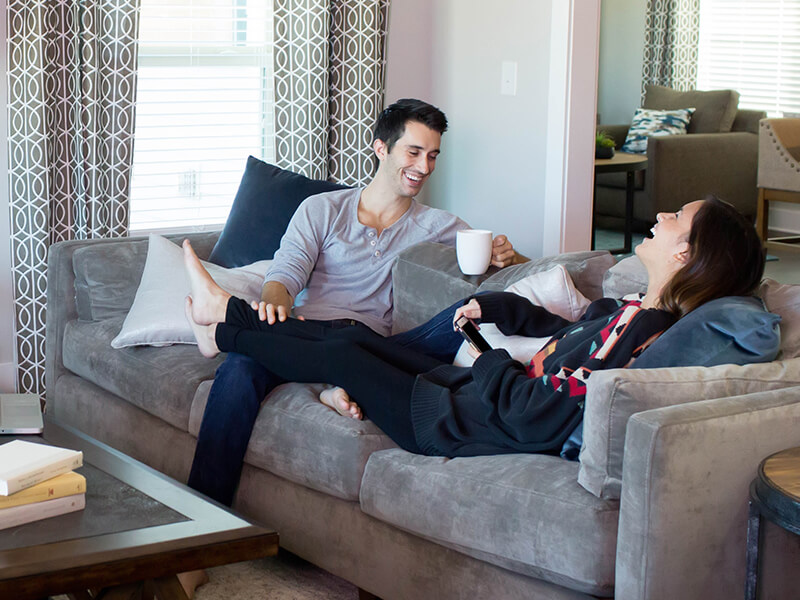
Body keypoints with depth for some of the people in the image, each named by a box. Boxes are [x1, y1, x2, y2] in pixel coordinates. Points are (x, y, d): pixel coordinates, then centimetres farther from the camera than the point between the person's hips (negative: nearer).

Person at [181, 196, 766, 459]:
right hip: (470, 390, 9)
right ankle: (231, 313, 36)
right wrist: (494, 306, 13)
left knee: (341, 356, 5)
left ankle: (226, 333, 29)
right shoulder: (635, 314, -1)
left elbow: (537, 417, -31)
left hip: (455, 422, -8)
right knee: (359, 339, 17)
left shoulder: (632, 331, -30)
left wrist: (489, 362, -13)